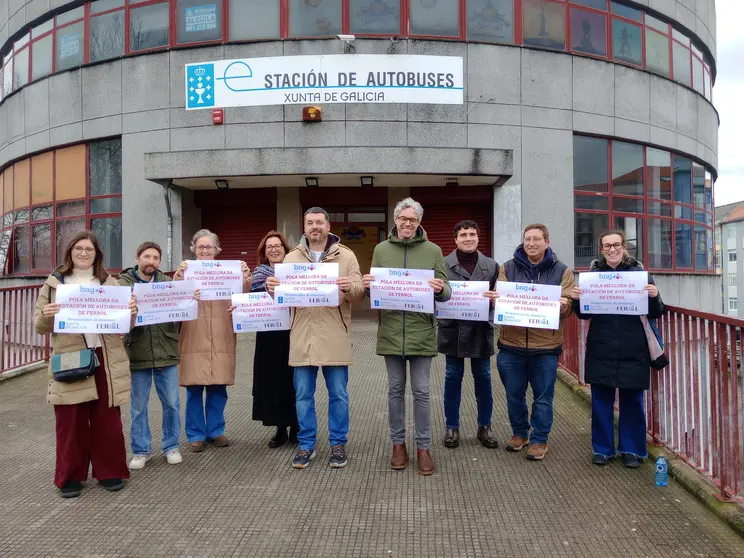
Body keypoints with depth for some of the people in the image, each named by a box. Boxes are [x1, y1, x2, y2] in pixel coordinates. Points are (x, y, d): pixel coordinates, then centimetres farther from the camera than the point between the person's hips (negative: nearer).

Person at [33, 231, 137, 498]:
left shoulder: (110, 282, 9)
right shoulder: (54, 283, 6)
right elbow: (39, 326, 4)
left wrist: (131, 311, -12)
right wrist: (46, 315, -18)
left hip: (106, 360, 1)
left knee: (107, 420, 7)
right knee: (70, 422, 5)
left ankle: (109, 471, 20)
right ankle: (70, 477, 19)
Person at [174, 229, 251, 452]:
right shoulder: (186, 271, 4)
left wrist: (246, 280, -15)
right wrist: (177, 279, -25)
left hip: (220, 340, 2)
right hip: (194, 341, -1)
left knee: (218, 388, 7)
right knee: (194, 389, 3)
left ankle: (215, 431, 23)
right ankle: (196, 434, 17)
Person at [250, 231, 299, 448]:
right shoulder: (259, 272, 10)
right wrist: (266, 286, -20)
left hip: (292, 334, -2)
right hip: (269, 336, 2)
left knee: (292, 380, 3)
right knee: (272, 381, 5)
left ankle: (296, 427, 18)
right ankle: (281, 429, 18)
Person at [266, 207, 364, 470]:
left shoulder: (346, 256, 3)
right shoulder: (291, 258, 10)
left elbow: (360, 292, -2)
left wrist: (350, 287, -24)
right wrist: (272, 287, -12)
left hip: (334, 338, -2)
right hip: (302, 337, 2)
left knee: (338, 394, 8)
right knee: (303, 395, 10)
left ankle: (338, 444, 23)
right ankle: (306, 445, 24)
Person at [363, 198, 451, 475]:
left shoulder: (433, 251, 2)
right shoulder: (381, 250, 6)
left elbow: (446, 294, 1)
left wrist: (440, 289, -22)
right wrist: (368, 285, -13)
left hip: (421, 332, -1)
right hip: (390, 331, 1)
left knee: (421, 392, 6)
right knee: (395, 390, 11)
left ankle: (423, 447, 19)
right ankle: (398, 443, 25)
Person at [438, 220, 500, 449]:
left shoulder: (491, 265, 7)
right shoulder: (444, 264, -1)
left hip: (481, 330, 2)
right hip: (453, 329, -2)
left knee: (483, 377, 11)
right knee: (453, 378, 7)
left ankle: (485, 427, 26)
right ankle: (452, 427, 20)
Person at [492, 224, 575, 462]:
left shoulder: (562, 271, 3)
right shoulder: (508, 268, 6)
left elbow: (568, 307, -1)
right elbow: (498, 298, 3)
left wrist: (562, 305, -24)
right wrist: (493, 298, -21)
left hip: (545, 346, -1)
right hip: (511, 344, 2)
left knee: (543, 398, 8)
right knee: (514, 395, 13)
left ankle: (539, 440, 24)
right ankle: (519, 433, 33)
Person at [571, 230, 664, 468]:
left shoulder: (639, 272, 0)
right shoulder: (593, 274, 3)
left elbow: (655, 314, 2)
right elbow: (584, 314, 9)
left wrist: (654, 297, -18)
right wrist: (576, 299, -12)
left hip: (633, 351, -1)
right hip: (600, 351, 1)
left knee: (632, 401, 9)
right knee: (601, 400, 8)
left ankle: (632, 449, 24)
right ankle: (602, 448, 22)